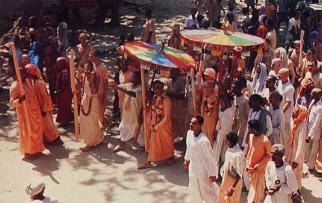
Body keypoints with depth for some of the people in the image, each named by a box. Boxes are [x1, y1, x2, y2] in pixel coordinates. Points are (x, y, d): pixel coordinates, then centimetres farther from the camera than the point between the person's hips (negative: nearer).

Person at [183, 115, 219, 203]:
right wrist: (187, 159, 22)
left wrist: (213, 174, -18)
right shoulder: (189, 133, -10)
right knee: (193, 189, 23)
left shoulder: (203, 140, -33)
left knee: (206, 190, 14)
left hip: (203, 170, -7)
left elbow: (211, 158, -24)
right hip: (193, 168, 7)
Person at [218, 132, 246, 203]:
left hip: (234, 181, -8)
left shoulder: (238, 155, -31)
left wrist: (232, 188, -28)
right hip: (226, 179, 8)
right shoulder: (229, 150, -6)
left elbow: (239, 175, -28)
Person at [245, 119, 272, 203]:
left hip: (259, 169, -6)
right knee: (251, 187, 21)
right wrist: (247, 163, 6)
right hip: (250, 167, 6)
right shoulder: (250, 136, -5)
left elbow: (268, 156, -13)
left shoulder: (265, 140, -24)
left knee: (256, 191, 3)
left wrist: (258, 165, -15)